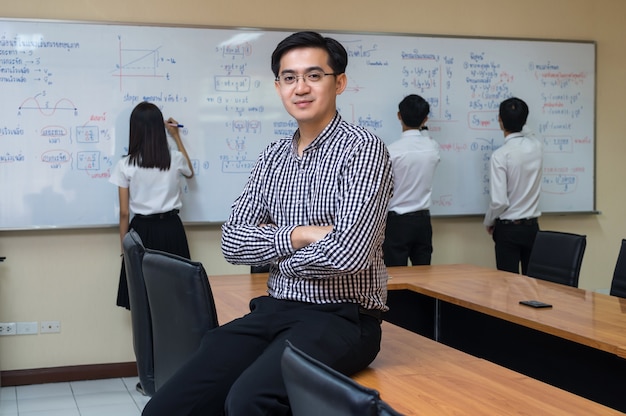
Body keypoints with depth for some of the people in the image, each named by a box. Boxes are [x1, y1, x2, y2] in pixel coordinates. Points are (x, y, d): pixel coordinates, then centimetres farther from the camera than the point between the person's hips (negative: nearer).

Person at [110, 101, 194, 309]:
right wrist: (176, 137, 27)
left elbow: (124, 212, -4)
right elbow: (190, 173, 24)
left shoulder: (125, 165, -7)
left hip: (143, 231, -1)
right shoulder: (175, 159, -3)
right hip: (171, 230, 2)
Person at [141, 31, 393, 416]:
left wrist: (277, 258, -3)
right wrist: (298, 236, -12)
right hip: (275, 311, 6)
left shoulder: (363, 148, -8)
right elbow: (233, 242, 4)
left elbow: (349, 253, -20)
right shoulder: (273, 157, 12)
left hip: (342, 319, -5)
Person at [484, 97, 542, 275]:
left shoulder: (500, 155, -17)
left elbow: (499, 201, -18)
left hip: (508, 228, -5)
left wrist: (488, 222, -1)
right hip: (532, 226, 5)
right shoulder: (536, 146, -1)